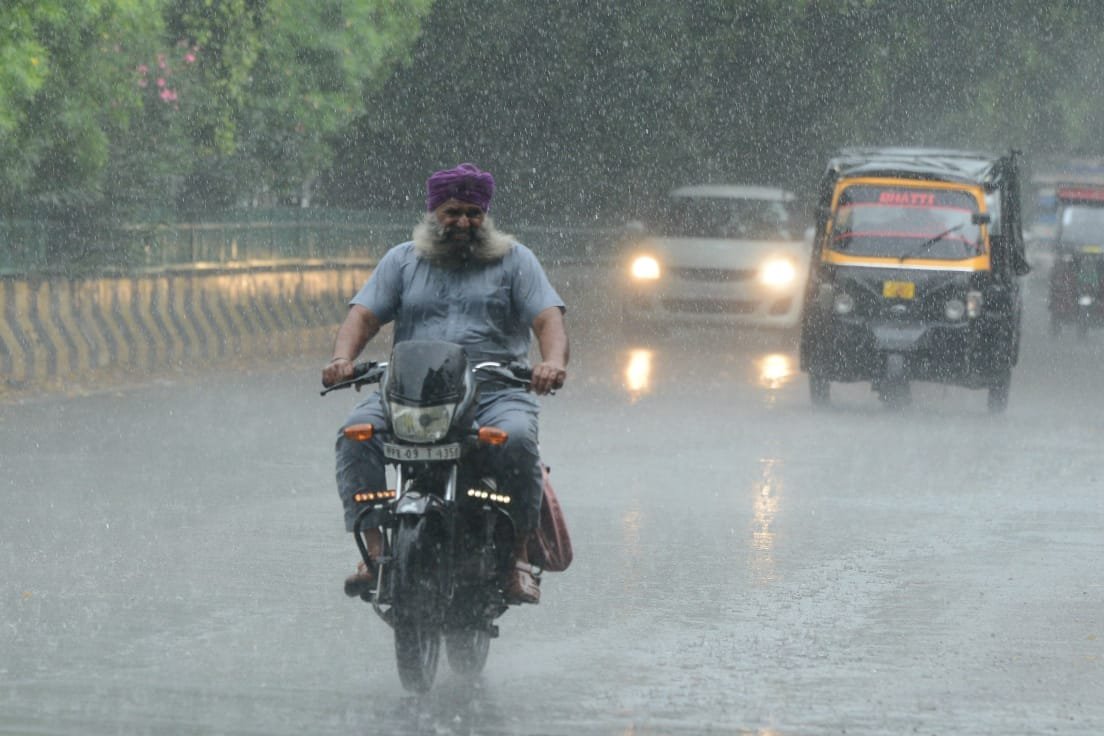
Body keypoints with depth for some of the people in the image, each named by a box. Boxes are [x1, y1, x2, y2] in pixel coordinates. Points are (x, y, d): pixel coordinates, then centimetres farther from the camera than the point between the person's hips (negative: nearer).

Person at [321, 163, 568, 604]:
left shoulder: (514, 260, 14)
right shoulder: (403, 261, 19)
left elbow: (548, 319, 1)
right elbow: (363, 315, 8)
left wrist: (553, 361, -22)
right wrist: (343, 357, -15)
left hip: (495, 390, -2)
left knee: (515, 439, -36)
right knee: (357, 432, -27)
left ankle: (517, 556, -25)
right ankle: (374, 549, -30)